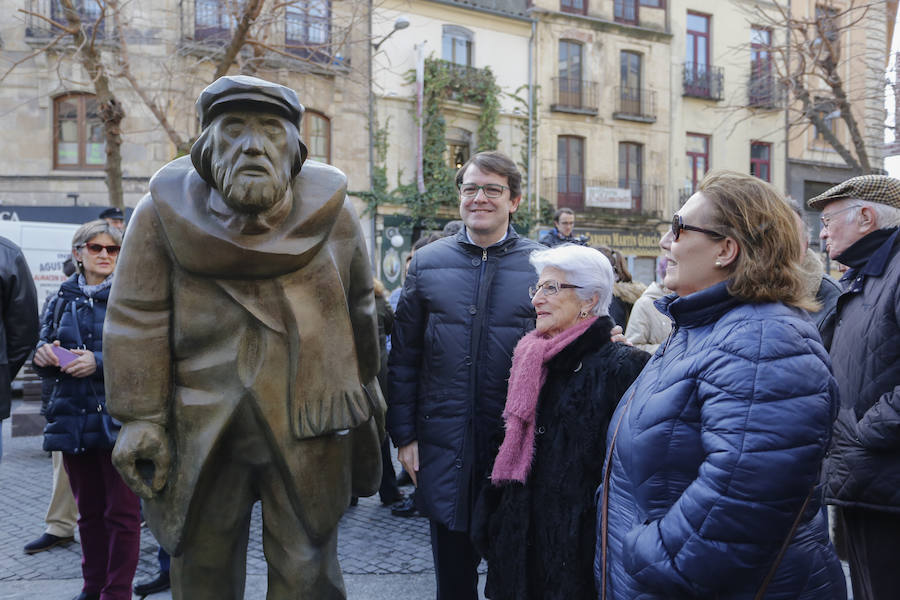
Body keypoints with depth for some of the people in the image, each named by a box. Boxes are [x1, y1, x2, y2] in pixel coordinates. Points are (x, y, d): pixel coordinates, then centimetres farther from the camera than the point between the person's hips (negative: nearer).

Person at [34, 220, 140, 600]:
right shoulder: (63, 301, 12)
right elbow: (45, 357, 17)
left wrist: (100, 362, -18)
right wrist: (44, 357, -5)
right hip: (73, 420, 5)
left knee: (121, 513, -1)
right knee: (89, 512, 14)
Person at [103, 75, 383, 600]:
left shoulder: (332, 211, -1)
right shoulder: (165, 211, -4)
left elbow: (360, 312, 9)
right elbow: (137, 320, -5)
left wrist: (364, 390, 16)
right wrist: (141, 416, -10)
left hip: (308, 424, 0)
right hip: (201, 432, 1)